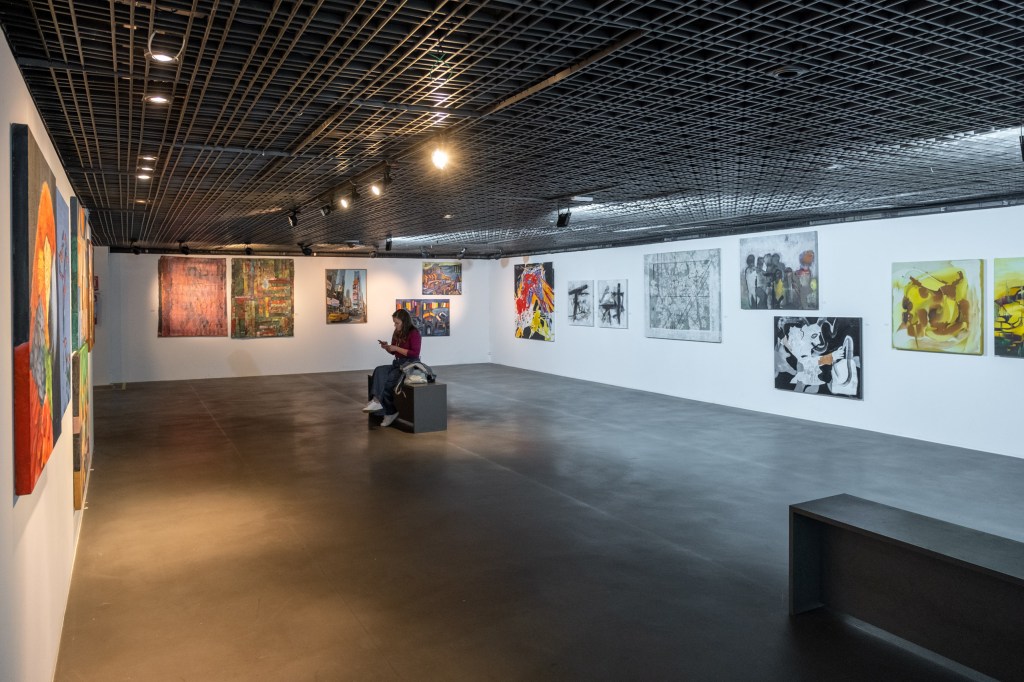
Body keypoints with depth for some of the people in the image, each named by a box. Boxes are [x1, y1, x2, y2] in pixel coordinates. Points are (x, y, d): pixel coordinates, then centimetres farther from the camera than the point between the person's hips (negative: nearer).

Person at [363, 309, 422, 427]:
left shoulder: (414, 333, -11)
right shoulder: (397, 333, 11)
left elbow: (415, 353, -18)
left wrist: (396, 348, -19)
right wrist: (387, 347, -2)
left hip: (410, 364, -7)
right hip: (398, 363, 7)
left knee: (387, 380, -26)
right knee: (379, 370, -21)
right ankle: (376, 400, -33)